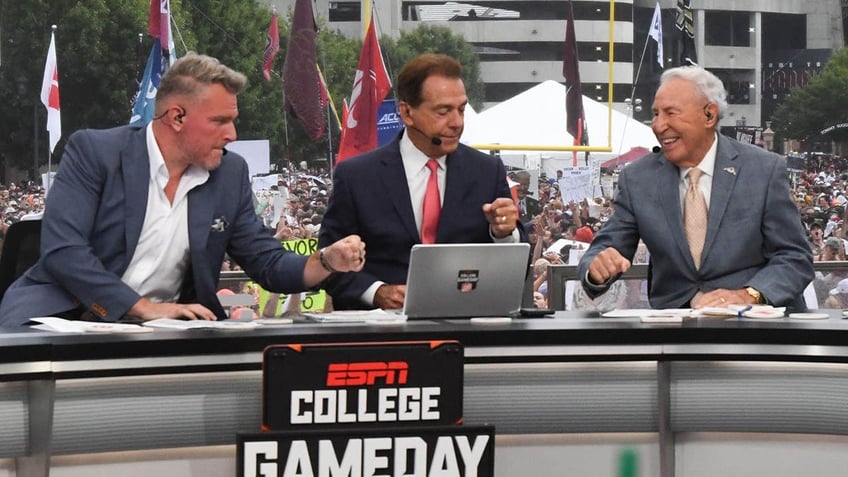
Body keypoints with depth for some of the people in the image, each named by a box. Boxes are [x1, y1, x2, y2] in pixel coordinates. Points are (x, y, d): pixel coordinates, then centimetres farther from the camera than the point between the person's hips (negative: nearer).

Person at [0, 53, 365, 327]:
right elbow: (62, 250, -16)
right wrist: (144, 307, -21)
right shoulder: (93, 152, -7)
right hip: (69, 313, -5)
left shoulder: (230, 174, 10)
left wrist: (328, 261, -6)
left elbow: (268, 265, 14)